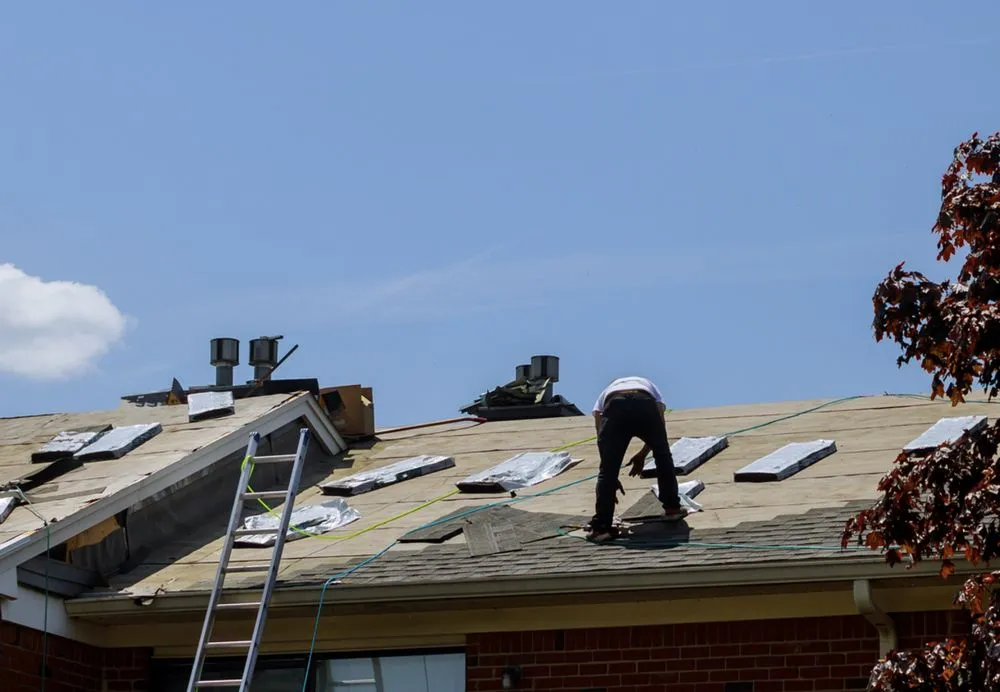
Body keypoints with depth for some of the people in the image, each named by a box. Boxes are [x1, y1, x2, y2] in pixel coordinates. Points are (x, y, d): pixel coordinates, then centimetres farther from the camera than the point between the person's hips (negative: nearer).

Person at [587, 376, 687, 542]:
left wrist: (612, 478, 33)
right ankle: (672, 508, 33)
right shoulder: (649, 386, 43)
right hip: (645, 405, 1)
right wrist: (642, 455, 35)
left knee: (607, 469, 5)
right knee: (663, 455, 27)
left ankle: (601, 527, -3)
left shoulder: (606, 392, 40)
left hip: (614, 408, -1)